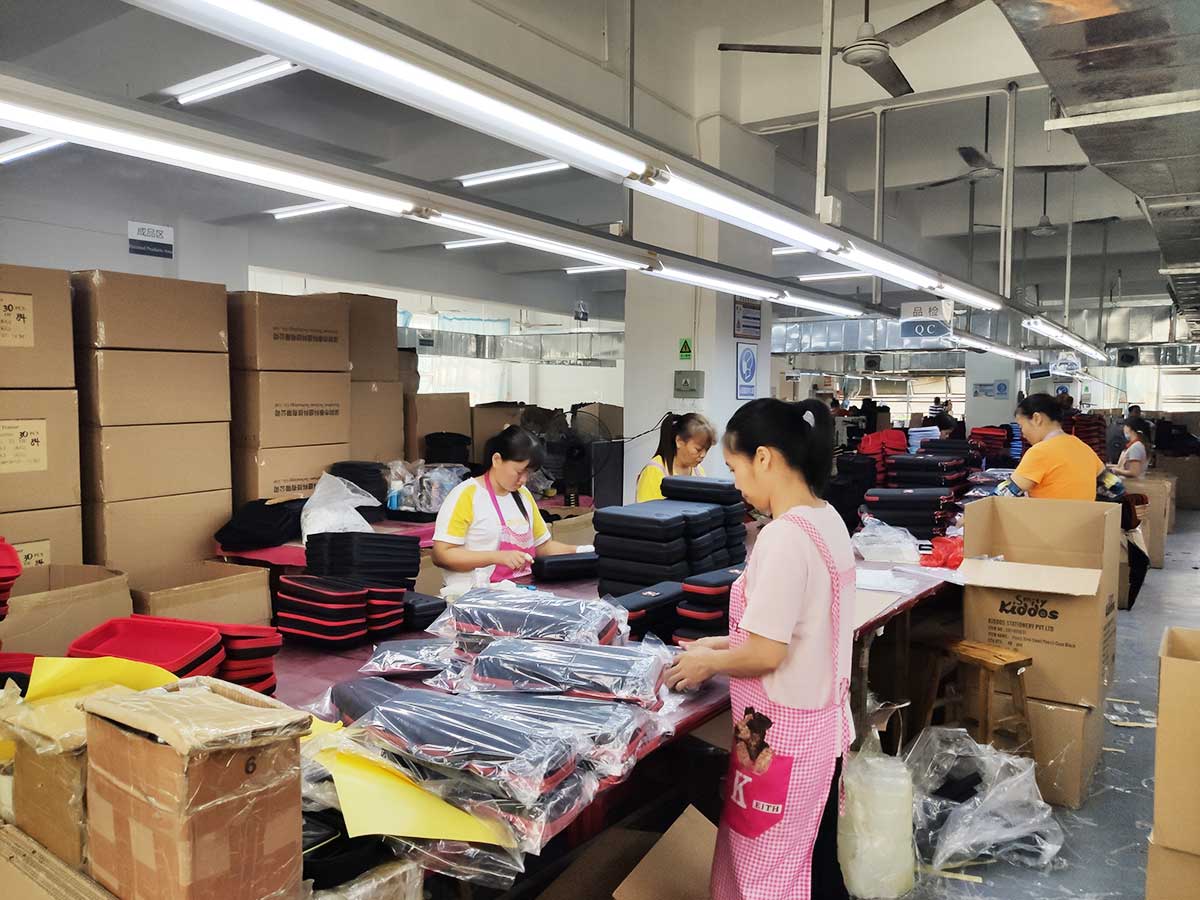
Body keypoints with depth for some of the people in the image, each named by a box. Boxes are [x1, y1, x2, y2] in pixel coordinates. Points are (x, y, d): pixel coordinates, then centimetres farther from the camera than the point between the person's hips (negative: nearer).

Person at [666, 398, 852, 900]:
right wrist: (724, 643, 13)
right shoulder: (827, 520, 4)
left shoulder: (783, 536, -24)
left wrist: (708, 662, -5)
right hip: (820, 723, 9)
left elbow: (765, 654, -22)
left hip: (783, 737, -9)